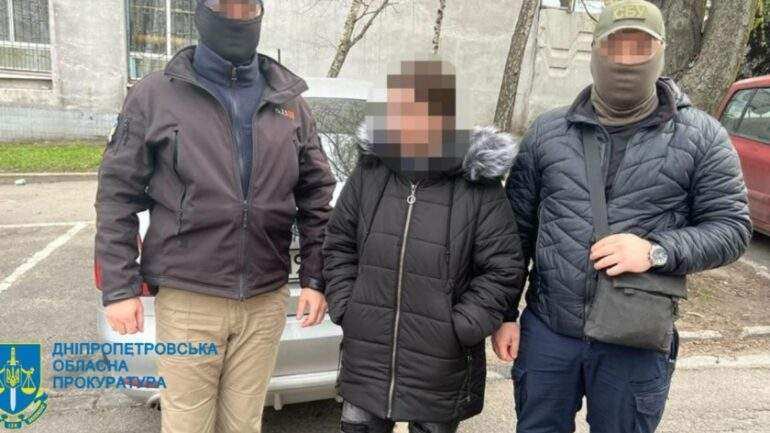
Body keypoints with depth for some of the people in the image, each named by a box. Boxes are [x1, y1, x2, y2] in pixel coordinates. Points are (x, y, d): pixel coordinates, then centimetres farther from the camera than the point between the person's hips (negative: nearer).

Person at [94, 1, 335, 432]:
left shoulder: (289, 101, 8)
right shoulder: (155, 95, 0)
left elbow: (317, 194, 9)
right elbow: (118, 194, 1)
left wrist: (315, 278, 4)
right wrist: (118, 287, -4)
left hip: (266, 302, 2)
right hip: (187, 300, -2)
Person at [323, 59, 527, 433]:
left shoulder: (480, 185, -11)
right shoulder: (369, 171, -1)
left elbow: (504, 269, -8)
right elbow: (338, 244, 8)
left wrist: (458, 329, -12)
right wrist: (345, 309, 0)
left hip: (440, 368, -3)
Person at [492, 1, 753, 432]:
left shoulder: (702, 136, -3)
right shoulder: (547, 132, 2)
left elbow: (732, 226, -2)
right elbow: (517, 229, 5)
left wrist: (656, 251, -20)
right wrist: (504, 313, 4)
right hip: (547, 332, 2)